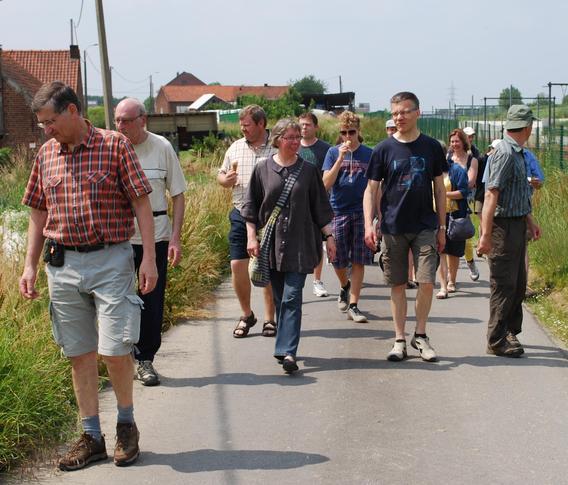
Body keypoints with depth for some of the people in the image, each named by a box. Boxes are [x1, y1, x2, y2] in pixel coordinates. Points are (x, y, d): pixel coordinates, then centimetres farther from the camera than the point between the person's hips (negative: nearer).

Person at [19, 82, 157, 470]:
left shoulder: (115, 145, -5)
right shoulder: (46, 154, 9)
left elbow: (141, 204, -5)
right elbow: (39, 214, 15)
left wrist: (149, 258, -11)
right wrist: (30, 266, 10)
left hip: (110, 260, -4)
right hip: (63, 264, 5)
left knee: (115, 350, -7)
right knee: (79, 354, 8)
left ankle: (127, 424, 17)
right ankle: (92, 437, 18)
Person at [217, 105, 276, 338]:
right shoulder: (235, 148, 10)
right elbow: (221, 174, 19)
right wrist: (225, 180, -4)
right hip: (241, 215, 3)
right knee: (237, 265, -1)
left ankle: (269, 318, 16)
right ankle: (247, 315, 18)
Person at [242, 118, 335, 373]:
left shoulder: (308, 171, 4)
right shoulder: (263, 169, 4)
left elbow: (321, 208, 8)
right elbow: (251, 207, 7)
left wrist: (329, 236, 4)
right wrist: (252, 237, 0)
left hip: (300, 244, -1)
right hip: (271, 244, 1)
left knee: (292, 298, -8)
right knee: (279, 298, 9)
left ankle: (287, 351, -12)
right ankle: (286, 347, 21)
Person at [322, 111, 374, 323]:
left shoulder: (369, 154, 4)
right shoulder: (333, 152, 3)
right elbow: (326, 184, -6)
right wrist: (340, 158, -14)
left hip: (362, 212, 0)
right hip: (338, 212, 0)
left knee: (358, 262, -2)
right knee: (338, 261, 6)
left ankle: (353, 305, 3)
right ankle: (345, 286, 38)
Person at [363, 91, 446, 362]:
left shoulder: (431, 147, 4)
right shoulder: (383, 149, 1)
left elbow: (439, 189, 9)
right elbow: (371, 190, 1)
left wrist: (442, 227, 6)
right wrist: (368, 225, -10)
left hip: (425, 227, 0)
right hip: (393, 228, 0)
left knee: (426, 282, -7)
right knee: (398, 285, 6)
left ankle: (420, 335, 11)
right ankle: (400, 340, 16)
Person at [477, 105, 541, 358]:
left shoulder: (517, 153, 13)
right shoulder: (505, 153, -18)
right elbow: (491, 195, -23)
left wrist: (529, 220, 27)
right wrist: (486, 235, -25)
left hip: (517, 224, 10)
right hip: (504, 225, -10)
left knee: (518, 282, 17)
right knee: (504, 284, -3)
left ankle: (510, 332, 29)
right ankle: (497, 341, 6)